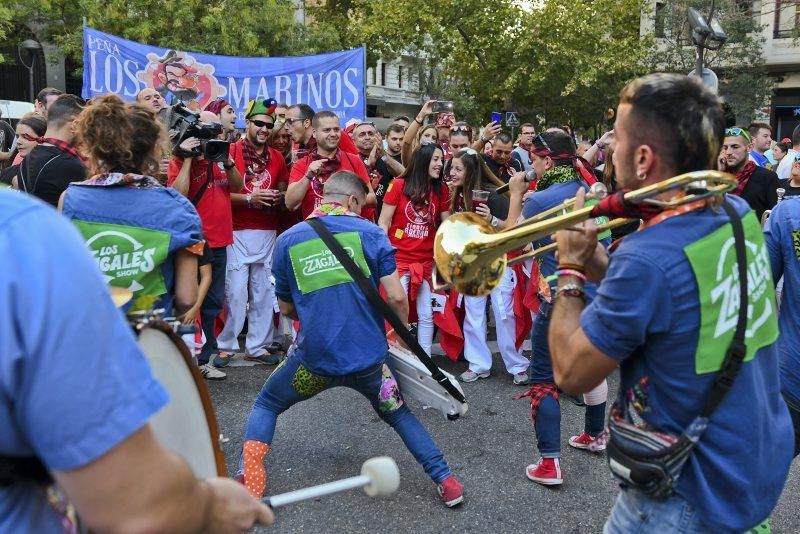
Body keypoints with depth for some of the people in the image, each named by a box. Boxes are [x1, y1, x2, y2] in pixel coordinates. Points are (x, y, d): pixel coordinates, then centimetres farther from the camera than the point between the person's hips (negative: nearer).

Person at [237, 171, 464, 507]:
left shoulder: (287, 240, 3)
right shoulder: (370, 233, -1)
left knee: (265, 405, 26)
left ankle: (249, 483, 11)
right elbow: (396, 297, -8)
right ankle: (445, 481, 22)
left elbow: (286, 308, 13)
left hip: (315, 357, 0)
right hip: (368, 356, 1)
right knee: (398, 413, 28)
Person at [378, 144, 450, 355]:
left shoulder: (441, 189, 4)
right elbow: (383, 222, -4)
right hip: (398, 258, -3)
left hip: (426, 261, 4)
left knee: (426, 315, 8)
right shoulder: (399, 185, -6)